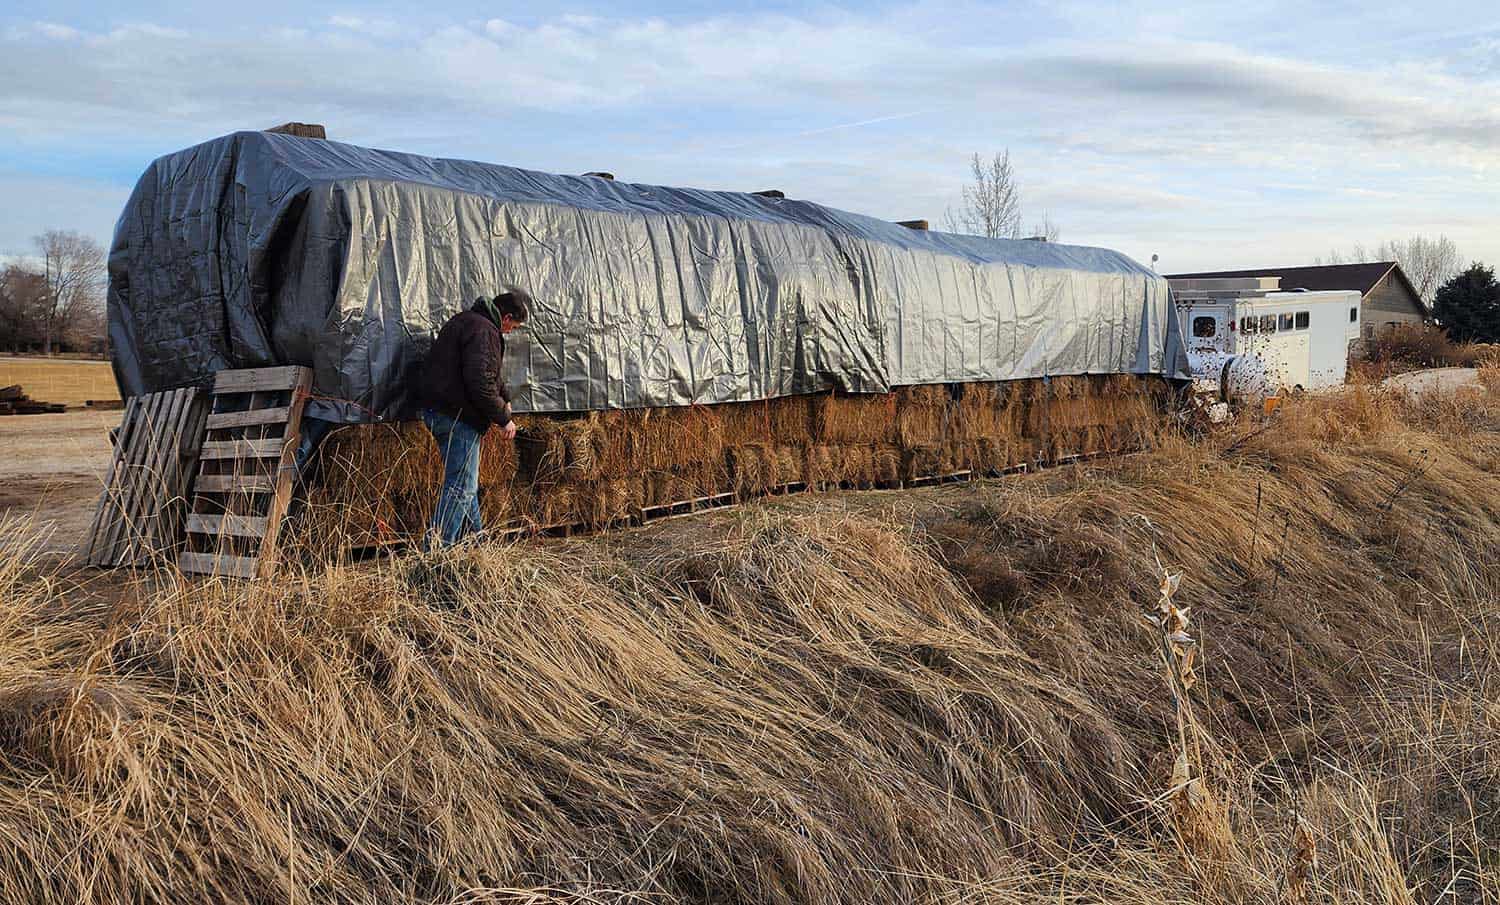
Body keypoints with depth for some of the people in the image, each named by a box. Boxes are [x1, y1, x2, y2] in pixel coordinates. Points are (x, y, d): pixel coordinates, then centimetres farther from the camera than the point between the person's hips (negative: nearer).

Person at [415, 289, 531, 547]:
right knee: (460, 487, -8)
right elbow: (481, 383, -24)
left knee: (464, 483, 20)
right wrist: (504, 419, -14)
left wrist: (504, 398, 26)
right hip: (457, 416, -11)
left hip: (437, 410, 11)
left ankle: (474, 537, 31)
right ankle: (436, 549, -9)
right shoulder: (484, 331, -18)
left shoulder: (466, 320, 17)